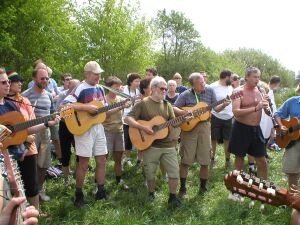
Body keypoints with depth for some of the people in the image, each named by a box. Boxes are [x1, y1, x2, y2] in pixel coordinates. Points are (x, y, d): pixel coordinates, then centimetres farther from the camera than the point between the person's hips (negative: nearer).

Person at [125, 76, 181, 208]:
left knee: (174, 172, 2)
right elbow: (128, 119, -12)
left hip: (168, 144, 4)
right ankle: (151, 195, 33)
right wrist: (143, 128, -23)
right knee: (150, 174, 9)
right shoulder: (143, 104, -5)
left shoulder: (167, 105, 10)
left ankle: (172, 197, 19)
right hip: (150, 145, -4)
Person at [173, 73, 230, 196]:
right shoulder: (185, 95, -4)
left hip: (204, 126, 2)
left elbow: (216, 108, 6)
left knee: (205, 161, 6)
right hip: (188, 127, -2)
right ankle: (182, 187, 18)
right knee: (185, 160, 3)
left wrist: (224, 105, -14)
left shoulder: (210, 91, 2)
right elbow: (174, 108, -5)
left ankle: (203, 186, 24)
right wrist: (183, 112, -22)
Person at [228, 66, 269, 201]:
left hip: (256, 129, 5)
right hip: (241, 129, -5)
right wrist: (255, 108, -30)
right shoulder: (238, 91, -11)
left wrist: (266, 105, -12)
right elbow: (235, 112, -23)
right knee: (239, 160, 7)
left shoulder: (259, 90, 6)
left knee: (262, 161, 9)